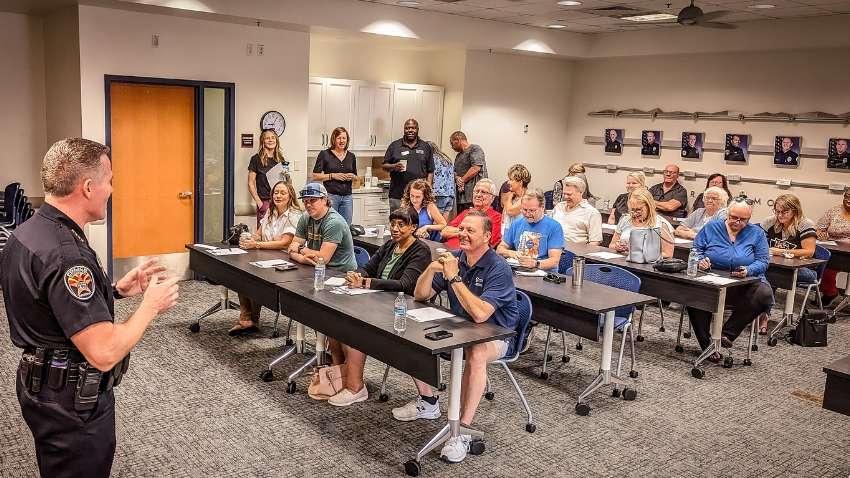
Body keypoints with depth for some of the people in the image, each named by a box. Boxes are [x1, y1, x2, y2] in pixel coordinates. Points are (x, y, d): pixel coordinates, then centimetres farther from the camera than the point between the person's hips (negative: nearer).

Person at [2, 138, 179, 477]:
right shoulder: (65, 255, -30)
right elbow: (104, 353, -31)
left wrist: (118, 290, 6)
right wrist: (152, 306, -17)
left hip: (39, 383, 10)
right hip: (71, 406, -10)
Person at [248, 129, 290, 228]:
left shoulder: (281, 159, 15)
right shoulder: (256, 159, 1)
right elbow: (251, 184, -1)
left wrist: (287, 176, -1)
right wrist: (259, 202, -9)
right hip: (265, 202, -4)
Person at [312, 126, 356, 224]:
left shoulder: (351, 156, 13)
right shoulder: (325, 154, 0)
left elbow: (356, 177, 23)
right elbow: (315, 176, -2)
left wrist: (353, 177, 0)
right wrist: (332, 176, -14)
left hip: (347, 197, 4)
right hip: (331, 196, -4)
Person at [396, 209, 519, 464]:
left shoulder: (498, 268, -21)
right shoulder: (454, 258, -2)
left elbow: (480, 314, -35)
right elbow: (420, 295, 0)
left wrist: (454, 278, -31)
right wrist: (431, 269, -19)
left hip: (496, 335, -7)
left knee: (475, 354, -39)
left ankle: (463, 431, -27)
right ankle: (427, 402, 15)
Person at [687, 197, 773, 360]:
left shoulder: (757, 233, 11)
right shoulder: (711, 228, 11)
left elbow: (763, 261, 3)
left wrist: (748, 270, -19)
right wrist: (700, 261, -15)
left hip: (743, 287, 1)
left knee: (764, 293, -33)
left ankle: (727, 334, -20)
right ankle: (707, 344, -22)